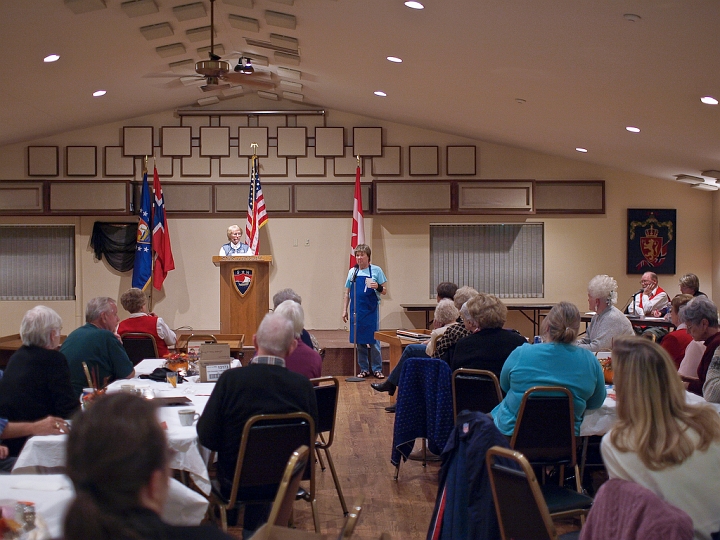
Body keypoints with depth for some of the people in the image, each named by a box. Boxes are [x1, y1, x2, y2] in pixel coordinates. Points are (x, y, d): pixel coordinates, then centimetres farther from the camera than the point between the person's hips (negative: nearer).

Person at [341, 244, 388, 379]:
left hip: (371, 311, -3)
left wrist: (378, 287, -20)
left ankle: (377, 369, 7)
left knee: (373, 340, -1)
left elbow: (384, 291, 1)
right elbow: (347, 293, 14)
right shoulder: (352, 272, 8)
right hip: (356, 311, 3)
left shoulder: (376, 270, 0)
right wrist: (345, 310, 8)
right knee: (359, 342, 7)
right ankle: (364, 369, 16)